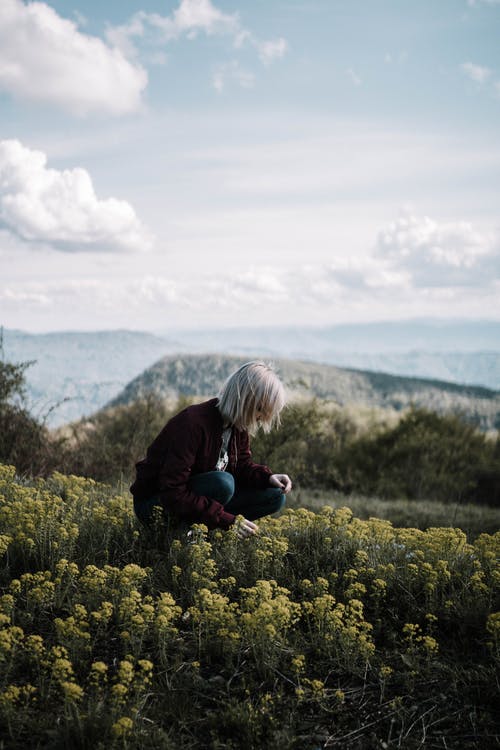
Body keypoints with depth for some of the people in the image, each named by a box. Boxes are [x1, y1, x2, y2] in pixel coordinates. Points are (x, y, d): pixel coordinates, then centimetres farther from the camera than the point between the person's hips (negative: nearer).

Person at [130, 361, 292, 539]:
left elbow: (242, 464, 11)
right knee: (222, 483, -36)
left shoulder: (238, 424, -3)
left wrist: (267, 477, -12)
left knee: (275, 496, -5)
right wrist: (227, 521, -34)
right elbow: (173, 494, -32)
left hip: (199, 496, 9)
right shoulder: (193, 423, -29)